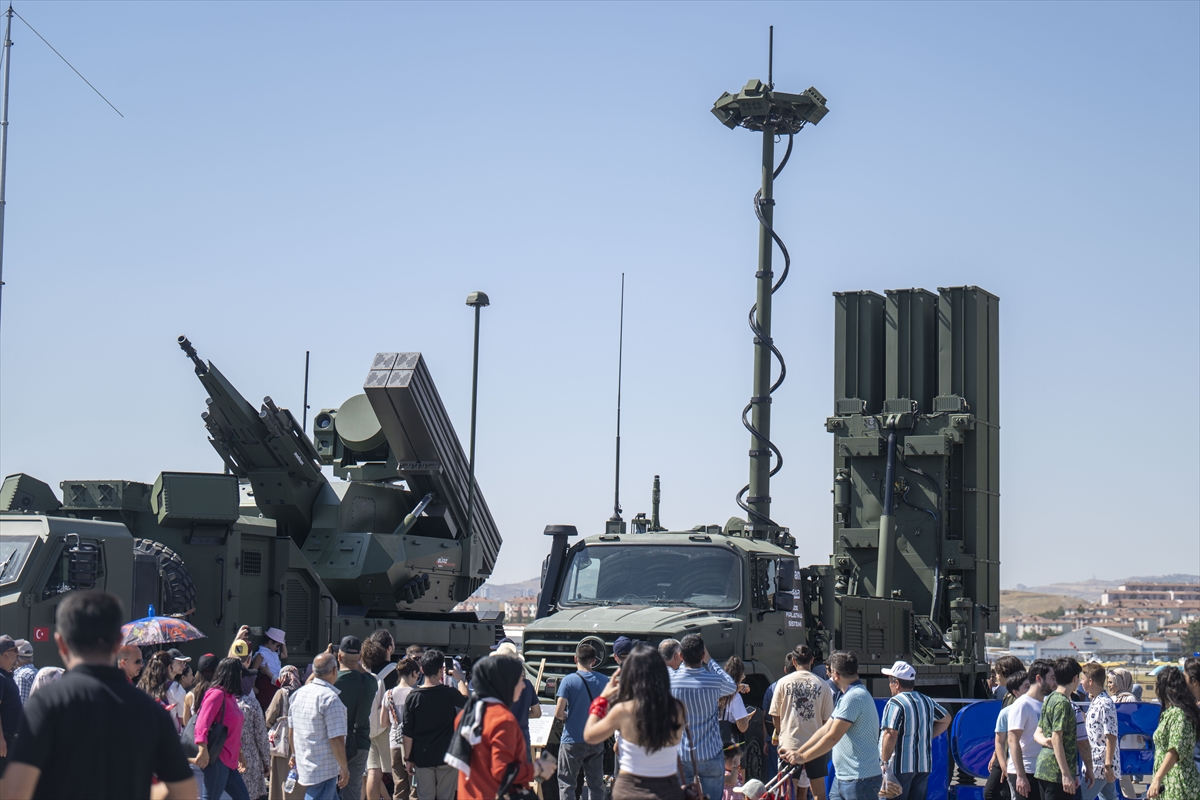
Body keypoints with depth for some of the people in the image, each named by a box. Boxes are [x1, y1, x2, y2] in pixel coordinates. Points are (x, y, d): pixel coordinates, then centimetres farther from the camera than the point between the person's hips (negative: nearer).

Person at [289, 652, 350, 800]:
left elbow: (291, 729, 16)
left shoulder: (298, 693, 6)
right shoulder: (330, 698, -19)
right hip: (324, 770, -9)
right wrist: (344, 768, -12)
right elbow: (336, 739, -21)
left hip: (303, 765, 9)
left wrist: (294, 754, 29)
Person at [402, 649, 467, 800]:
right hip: (446, 757, 0)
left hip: (422, 758, 0)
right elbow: (467, 703, 16)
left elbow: (407, 733, -5)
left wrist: (408, 759, 5)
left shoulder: (412, 697, -7)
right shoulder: (450, 694, -8)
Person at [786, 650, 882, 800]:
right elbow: (825, 730, 17)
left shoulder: (854, 697, -18)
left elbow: (832, 737, -20)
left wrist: (802, 757, -11)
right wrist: (797, 752, 12)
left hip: (860, 780, -10)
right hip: (843, 777, 10)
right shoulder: (848, 696, 17)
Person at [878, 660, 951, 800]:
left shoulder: (895, 703, -13)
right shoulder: (926, 701, 12)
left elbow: (890, 735, -21)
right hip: (923, 765, 7)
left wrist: (884, 762, -14)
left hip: (900, 766, -7)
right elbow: (946, 719, 28)